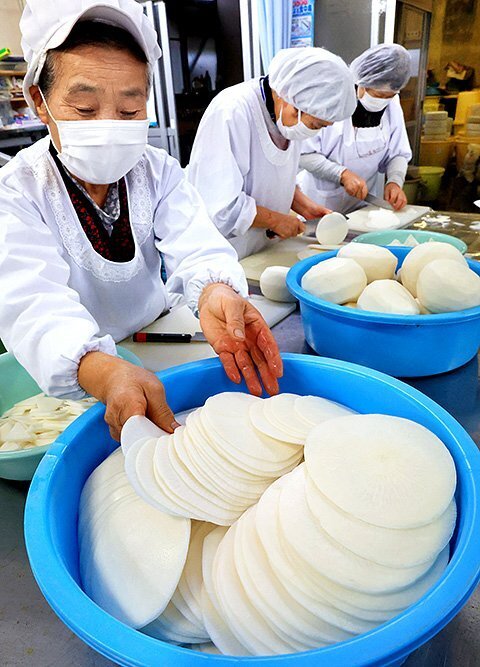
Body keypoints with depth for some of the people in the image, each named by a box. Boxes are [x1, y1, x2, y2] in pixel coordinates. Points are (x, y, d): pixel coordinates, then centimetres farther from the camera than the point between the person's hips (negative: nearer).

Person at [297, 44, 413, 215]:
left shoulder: (392, 104, 2)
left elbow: (397, 154, 8)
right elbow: (303, 154, -15)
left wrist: (395, 181, -12)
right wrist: (343, 174, -25)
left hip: (364, 203, 5)